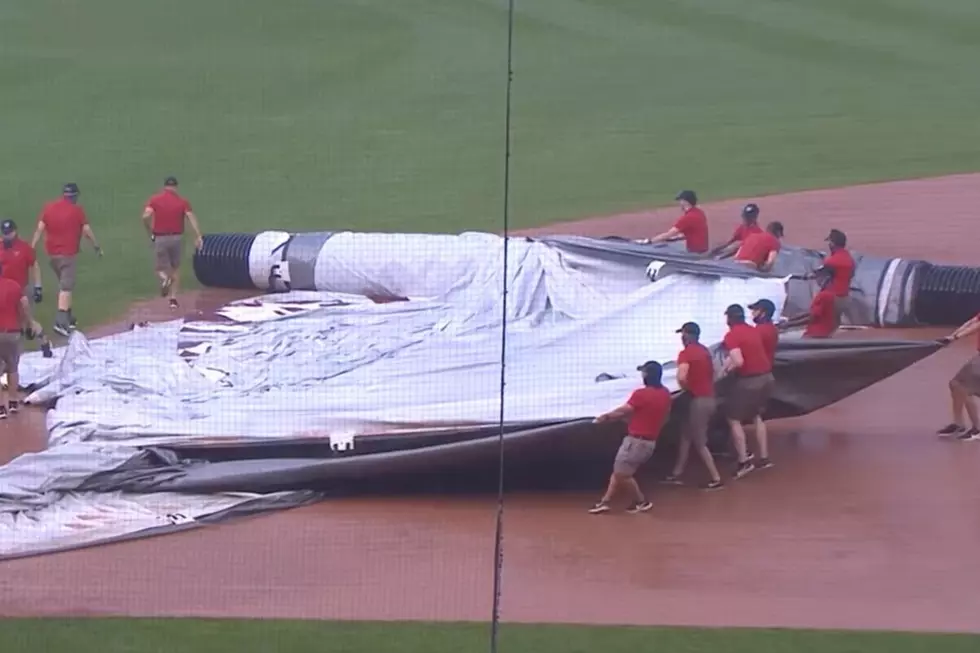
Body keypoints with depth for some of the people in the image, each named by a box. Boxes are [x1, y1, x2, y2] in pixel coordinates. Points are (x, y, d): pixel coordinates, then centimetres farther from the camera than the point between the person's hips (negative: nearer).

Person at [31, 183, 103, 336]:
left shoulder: (48, 207, 5)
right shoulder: (77, 210, -7)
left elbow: (40, 229, -1)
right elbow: (87, 231, -6)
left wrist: (32, 248, -1)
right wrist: (97, 247, 6)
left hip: (51, 253, 6)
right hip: (67, 253, -6)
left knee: (64, 284, 21)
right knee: (66, 287, -8)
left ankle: (67, 317, 26)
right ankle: (61, 322, -21)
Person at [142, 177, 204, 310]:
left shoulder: (155, 200, -1)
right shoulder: (182, 201, 1)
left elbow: (146, 216, -16)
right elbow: (191, 217, -12)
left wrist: (150, 233, -1)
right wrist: (198, 236, -19)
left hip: (159, 238, -1)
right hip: (177, 238, 1)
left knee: (162, 268, 10)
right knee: (176, 267, 20)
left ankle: (164, 278, -27)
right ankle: (173, 298, 14)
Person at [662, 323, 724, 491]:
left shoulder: (686, 353, -15)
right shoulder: (705, 351, 13)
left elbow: (681, 377, -30)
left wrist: (687, 389, -12)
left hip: (699, 400, -9)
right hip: (709, 398, 9)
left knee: (699, 443, -1)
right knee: (686, 437, 17)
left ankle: (716, 479, 0)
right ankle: (676, 475, 22)